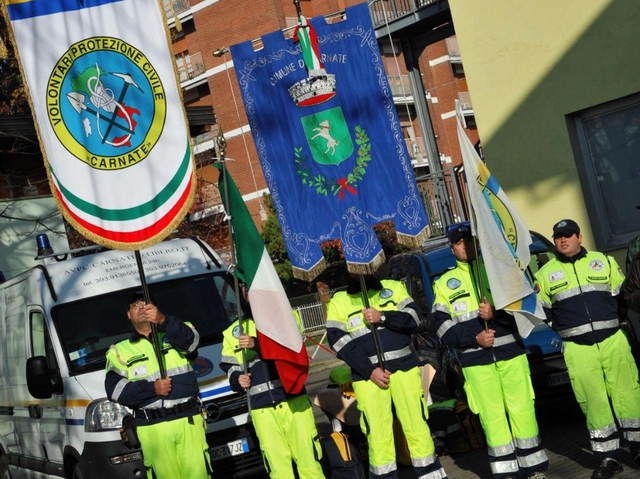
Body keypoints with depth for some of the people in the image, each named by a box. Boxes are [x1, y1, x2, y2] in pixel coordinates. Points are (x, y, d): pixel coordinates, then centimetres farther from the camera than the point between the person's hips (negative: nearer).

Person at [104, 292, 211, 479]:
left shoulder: (174, 334, 13)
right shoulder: (120, 350, 12)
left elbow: (190, 339, -14)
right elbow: (115, 390, -1)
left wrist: (163, 320, -33)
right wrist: (151, 388, -14)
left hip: (189, 420, 0)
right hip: (153, 428, 0)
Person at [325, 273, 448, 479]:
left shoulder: (394, 287, 12)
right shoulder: (337, 301, 7)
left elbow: (414, 317, 0)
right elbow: (340, 342, -4)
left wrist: (382, 317, -14)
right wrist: (370, 371, -13)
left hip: (404, 368, 1)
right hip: (367, 375, -1)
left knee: (417, 426, 3)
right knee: (377, 435, -1)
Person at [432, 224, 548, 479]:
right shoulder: (444, 283, 9)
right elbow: (442, 327, 2)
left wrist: (496, 313, -16)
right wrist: (474, 338, -11)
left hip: (511, 352, 0)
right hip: (475, 360, 0)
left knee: (523, 410, 1)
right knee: (492, 417, 1)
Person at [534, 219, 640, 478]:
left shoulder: (604, 261, 10)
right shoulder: (546, 273, 9)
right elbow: (539, 311, 13)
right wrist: (561, 328, 3)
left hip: (613, 340, 0)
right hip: (578, 349, 0)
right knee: (593, 402, -1)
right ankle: (609, 457, 8)